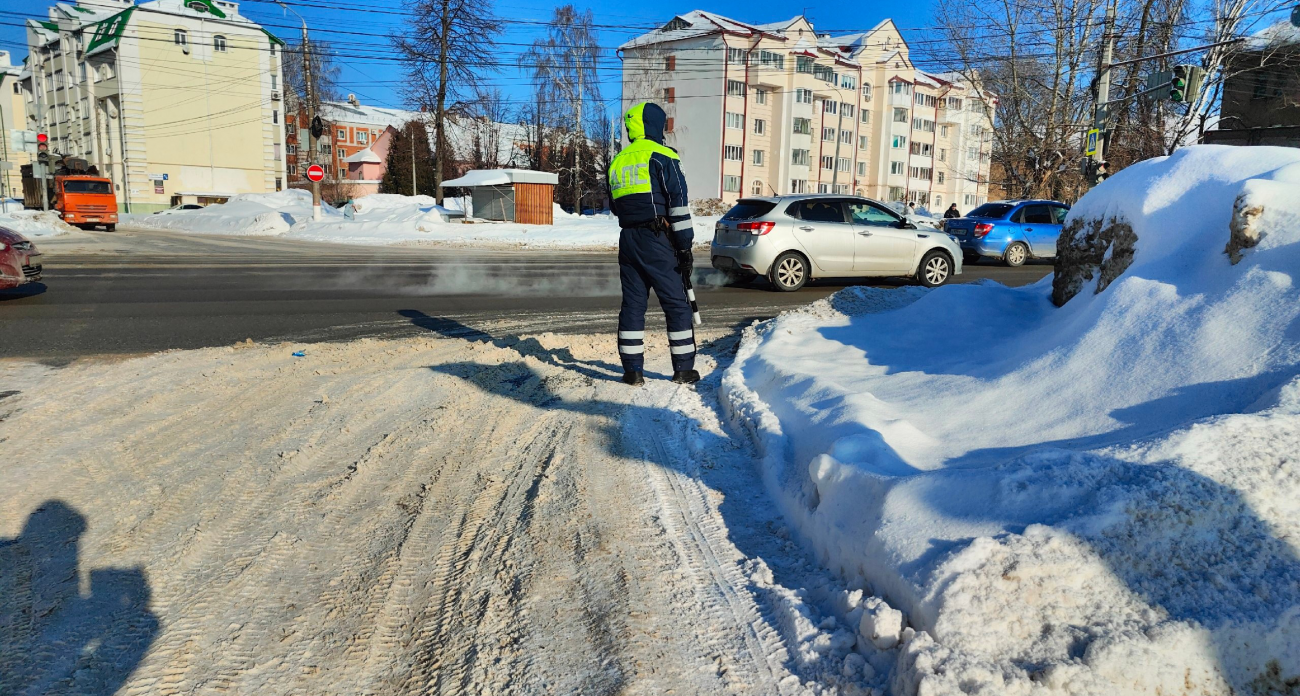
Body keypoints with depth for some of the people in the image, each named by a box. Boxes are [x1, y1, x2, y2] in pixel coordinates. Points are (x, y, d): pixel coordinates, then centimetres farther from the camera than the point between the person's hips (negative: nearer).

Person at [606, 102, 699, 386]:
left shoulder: (617, 162, 16)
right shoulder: (661, 156, -5)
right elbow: (678, 202, -11)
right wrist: (685, 245, -10)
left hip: (627, 240, 6)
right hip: (656, 240, -6)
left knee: (633, 303, 8)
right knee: (676, 304, 1)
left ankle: (632, 369, 7)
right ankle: (683, 369, 4)